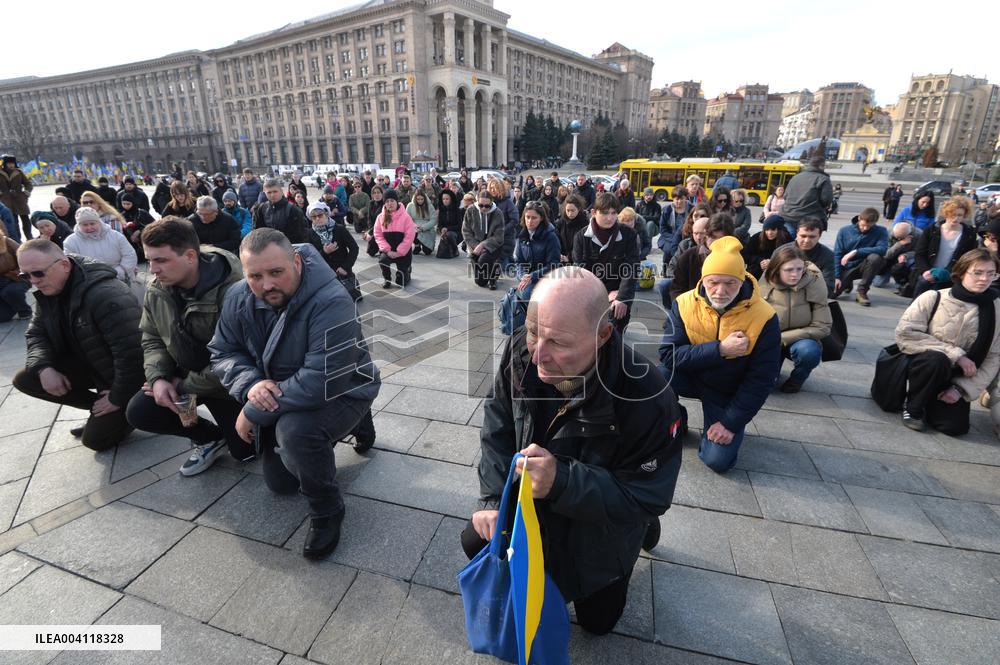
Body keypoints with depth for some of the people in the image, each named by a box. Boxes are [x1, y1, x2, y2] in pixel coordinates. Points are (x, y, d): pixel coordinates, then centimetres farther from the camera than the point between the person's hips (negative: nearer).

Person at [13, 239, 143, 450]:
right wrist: (43, 367, -14)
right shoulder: (47, 292, -2)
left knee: (96, 439, -11)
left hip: (121, 376, -8)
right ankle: (99, 408, 8)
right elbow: (36, 335, 8)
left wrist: (118, 398, -24)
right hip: (88, 365, 9)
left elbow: (131, 352, -34)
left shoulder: (105, 294, -32)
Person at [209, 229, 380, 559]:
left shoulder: (331, 303, -34)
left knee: (294, 430, -39)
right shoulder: (239, 298, -11)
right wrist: (250, 385, -24)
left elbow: (322, 382, -38)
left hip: (342, 393, -7)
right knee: (280, 483, 21)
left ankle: (326, 510, -10)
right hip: (281, 397, 8)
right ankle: (353, 424, 40)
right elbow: (222, 352, -1)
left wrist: (253, 413, -29)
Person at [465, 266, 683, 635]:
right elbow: (498, 427, -11)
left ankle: (641, 531, 40)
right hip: (529, 496, 3)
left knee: (597, 620, 17)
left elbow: (648, 497, -29)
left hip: (601, 524, -2)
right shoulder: (520, 351, -26)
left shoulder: (648, 398, -39)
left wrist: (562, 480, -43)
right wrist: (494, 499, -19)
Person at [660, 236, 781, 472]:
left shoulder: (764, 318, -19)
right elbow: (668, 355, -22)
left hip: (728, 393, -1)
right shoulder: (684, 304, -17)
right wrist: (720, 349, -32)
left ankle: (717, 422, 19)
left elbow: (761, 380, -15)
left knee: (719, 461, -15)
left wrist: (731, 422, -17)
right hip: (690, 377, 1)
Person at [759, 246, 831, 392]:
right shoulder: (765, 284, -14)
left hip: (801, 340, -1)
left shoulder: (814, 283, -17)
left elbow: (823, 327, -17)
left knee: (809, 350, -35)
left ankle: (796, 379, 0)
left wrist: (782, 338, -23)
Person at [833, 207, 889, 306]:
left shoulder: (880, 231, -7)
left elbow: (883, 249, -23)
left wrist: (856, 252, -29)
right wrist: (837, 277, -14)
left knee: (875, 257, -33)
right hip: (846, 268, 1)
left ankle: (862, 292, -15)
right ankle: (848, 283, 21)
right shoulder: (844, 231, -5)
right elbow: (837, 254, -7)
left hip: (863, 267, 0)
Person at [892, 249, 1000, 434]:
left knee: (956, 426, -15)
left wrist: (961, 388, -10)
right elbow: (905, 333, -18)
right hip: (922, 363, -3)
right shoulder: (933, 298, -11)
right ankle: (912, 405, -11)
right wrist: (955, 354, -21)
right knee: (937, 359, -37)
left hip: (955, 377, 3)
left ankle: (931, 402, 19)